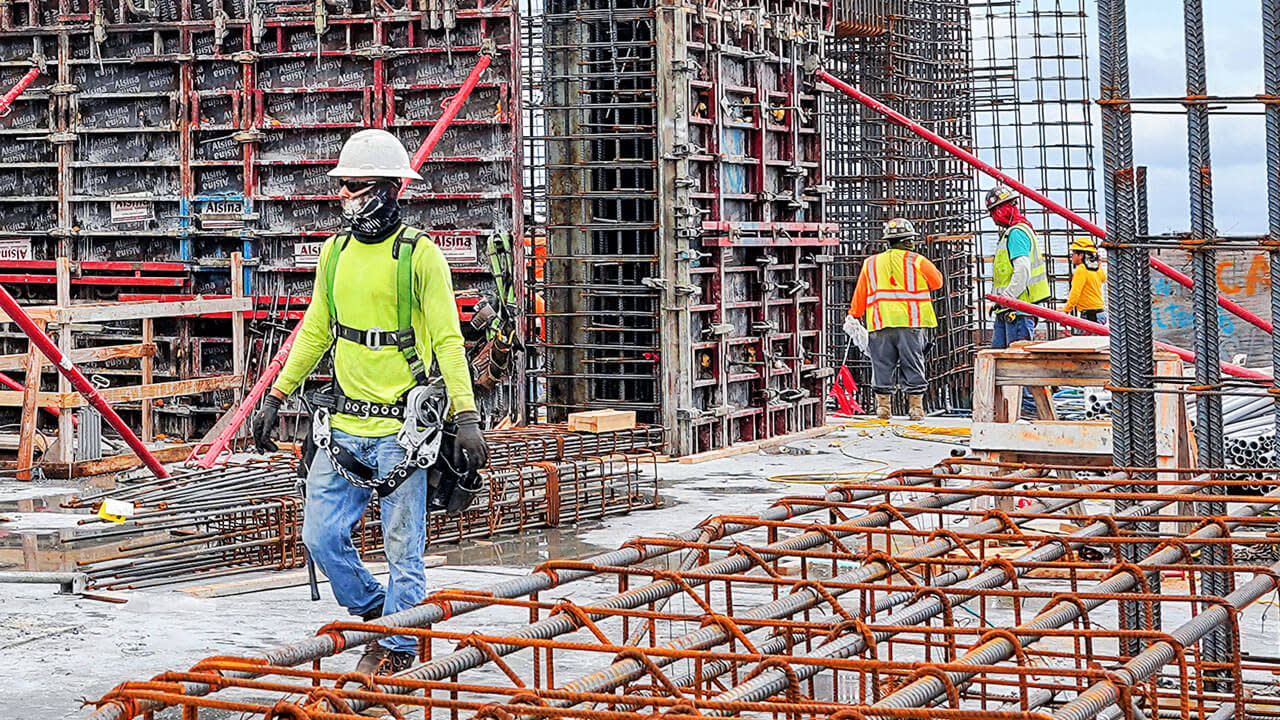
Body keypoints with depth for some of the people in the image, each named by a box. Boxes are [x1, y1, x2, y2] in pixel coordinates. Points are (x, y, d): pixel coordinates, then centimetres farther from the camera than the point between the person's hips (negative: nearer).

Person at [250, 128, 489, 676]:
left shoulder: (419, 254, -7)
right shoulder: (336, 251, 10)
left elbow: (448, 340, -10)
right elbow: (315, 332, 19)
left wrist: (466, 416, -18)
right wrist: (275, 398, 18)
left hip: (401, 429, -6)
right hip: (343, 426, 6)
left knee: (402, 547, 2)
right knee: (321, 536, 5)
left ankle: (397, 648, 18)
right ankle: (375, 612, 27)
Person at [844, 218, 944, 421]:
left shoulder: (870, 264, 10)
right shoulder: (917, 261, 1)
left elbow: (860, 295, 12)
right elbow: (937, 281, 11)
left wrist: (853, 317, 20)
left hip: (880, 324, 2)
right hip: (911, 322, -2)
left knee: (882, 366, 6)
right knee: (913, 366, 5)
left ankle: (883, 406, 4)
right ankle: (916, 407, 5)